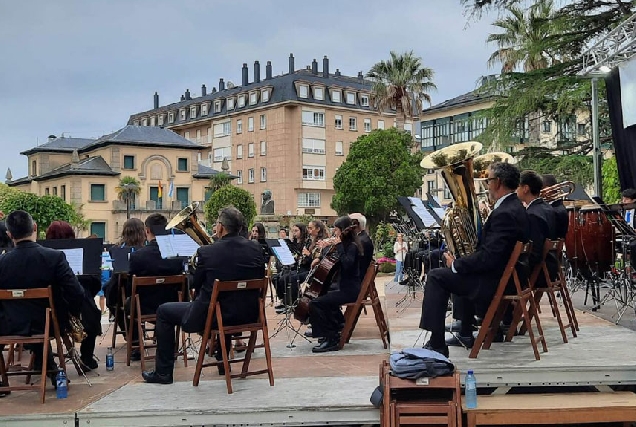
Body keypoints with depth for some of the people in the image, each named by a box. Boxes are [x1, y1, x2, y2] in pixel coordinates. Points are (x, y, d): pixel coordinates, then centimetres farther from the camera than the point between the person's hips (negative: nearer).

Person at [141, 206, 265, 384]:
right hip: (248, 315, 5)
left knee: (164, 311, 17)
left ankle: (163, 372, 21)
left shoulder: (207, 252, -13)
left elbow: (197, 284, 1)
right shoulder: (255, 249, -3)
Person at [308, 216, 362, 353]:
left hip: (350, 291, -11)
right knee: (327, 301, 32)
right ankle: (336, 332, 36)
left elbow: (347, 264, -32)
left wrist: (339, 246, -23)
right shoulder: (347, 245, 14)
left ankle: (330, 340, -15)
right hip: (346, 288, 11)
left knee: (314, 304, -18)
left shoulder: (352, 246, -14)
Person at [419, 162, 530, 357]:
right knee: (465, 270, 33)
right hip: (507, 274, 11)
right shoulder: (515, 207, 9)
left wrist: (455, 264, -15)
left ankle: (436, 344, -5)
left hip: (496, 281, -11)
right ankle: (466, 334, 34)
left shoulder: (504, 213, -24)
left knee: (436, 276, -6)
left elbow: (488, 257, -29)